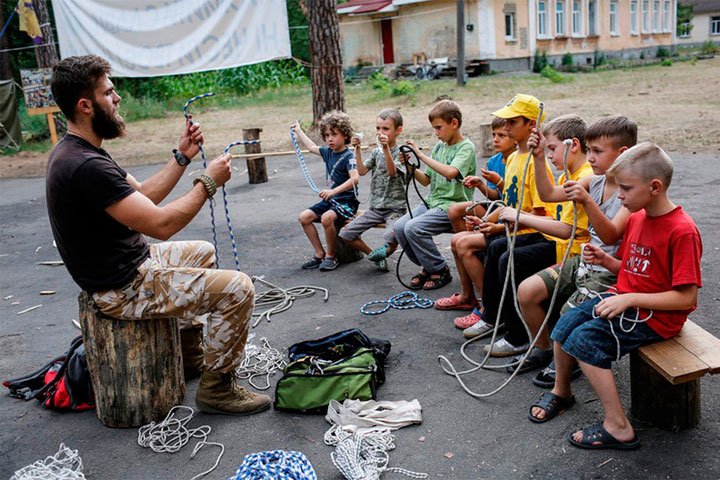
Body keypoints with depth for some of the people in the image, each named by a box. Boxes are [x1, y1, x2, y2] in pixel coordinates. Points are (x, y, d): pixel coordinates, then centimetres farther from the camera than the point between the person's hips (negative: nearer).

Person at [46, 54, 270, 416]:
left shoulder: (75, 152, 7)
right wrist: (208, 181, -16)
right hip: (124, 289, -11)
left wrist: (183, 157, 3)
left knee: (203, 252, 30)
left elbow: (143, 196, 12)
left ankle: (188, 349, 39)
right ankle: (216, 388, 1)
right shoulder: (87, 167, -28)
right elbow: (161, 224, -29)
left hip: (130, 263, 11)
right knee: (237, 288, -16)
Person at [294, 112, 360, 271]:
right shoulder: (328, 152, 9)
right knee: (304, 217, -4)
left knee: (327, 217, -33)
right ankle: (320, 253, 1)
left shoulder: (348, 156, -15)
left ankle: (330, 255, -13)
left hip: (347, 201, -8)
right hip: (330, 199, 9)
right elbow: (312, 147, 30)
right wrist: (299, 131, 41)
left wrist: (333, 191, -40)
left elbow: (355, 178, -31)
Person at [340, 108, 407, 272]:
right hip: (375, 207, 6)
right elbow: (362, 171, -1)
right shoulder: (376, 152, 12)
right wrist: (358, 149, -11)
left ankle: (386, 252, 3)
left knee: (391, 236, -35)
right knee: (345, 233, -5)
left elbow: (392, 171, -24)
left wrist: (386, 147, -34)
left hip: (395, 207, -6)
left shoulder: (400, 152, -5)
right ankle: (375, 256, 10)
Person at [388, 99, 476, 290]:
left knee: (413, 228, -25)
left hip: (453, 205, -8)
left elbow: (450, 172, -28)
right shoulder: (439, 146, 14)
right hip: (432, 202, 8)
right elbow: (426, 180, 17)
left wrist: (421, 155, -24)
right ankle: (428, 267, 9)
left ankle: (440, 270, -5)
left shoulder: (466, 147, -8)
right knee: (399, 227, -10)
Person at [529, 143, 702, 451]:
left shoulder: (682, 231, -21)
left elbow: (686, 297, -22)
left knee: (584, 339, -23)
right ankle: (561, 391, 21)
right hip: (623, 299, 8)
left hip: (656, 315, -8)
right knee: (566, 324, -5)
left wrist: (630, 299, -25)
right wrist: (606, 260, -3)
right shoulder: (636, 218, 5)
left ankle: (617, 427, -12)